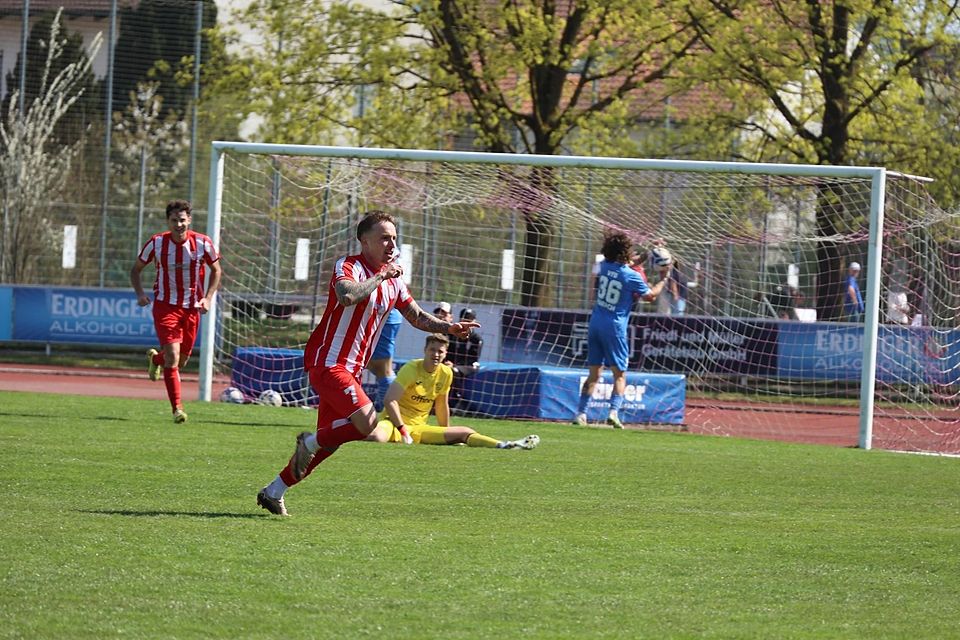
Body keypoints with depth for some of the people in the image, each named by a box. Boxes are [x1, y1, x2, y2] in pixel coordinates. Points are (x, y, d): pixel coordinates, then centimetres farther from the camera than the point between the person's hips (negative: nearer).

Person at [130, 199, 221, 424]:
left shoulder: (202, 243, -6)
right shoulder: (156, 243, -8)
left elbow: (215, 270, 10)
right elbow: (136, 269, 5)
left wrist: (208, 298, -3)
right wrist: (140, 293, -11)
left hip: (192, 308, 2)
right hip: (165, 306, -2)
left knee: (182, 360, 11)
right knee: (173, 356, -17)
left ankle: (156, 358, 46)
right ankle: (177, 408, -11)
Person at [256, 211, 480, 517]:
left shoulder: (393, 279, 13)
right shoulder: (349, 266, -12)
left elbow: (417, 316, 21)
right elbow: (347, 296, -34)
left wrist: (449, 327, 5)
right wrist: (381, 276, -24)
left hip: (351, 370, 9)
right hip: (328, 362, -9)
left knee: (330, 442, 9)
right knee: (366, 421, -25)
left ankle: (273, 492, 19)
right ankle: (310, 442, -1)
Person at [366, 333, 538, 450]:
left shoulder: (446, 373, 5)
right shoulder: (411, 369, -15)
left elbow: (442, 406, 18)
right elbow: (390, 400, -21)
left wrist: (447, 436, 22)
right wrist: (402, 430, -26)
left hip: (418, 429, 6)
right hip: (393, 423, -6)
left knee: (464, 433, -5)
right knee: (376, 437, -44)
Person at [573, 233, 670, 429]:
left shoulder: (605, 266, 3)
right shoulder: (631, 276, -12)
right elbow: (650, 295, 0)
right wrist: (664, 279, 13)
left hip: (595, 324, 5)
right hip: (614, 328, -5)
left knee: (593, 374, 10)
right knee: (620, 375, 3)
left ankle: (581, 413, 2)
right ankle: (614, 412, -14)